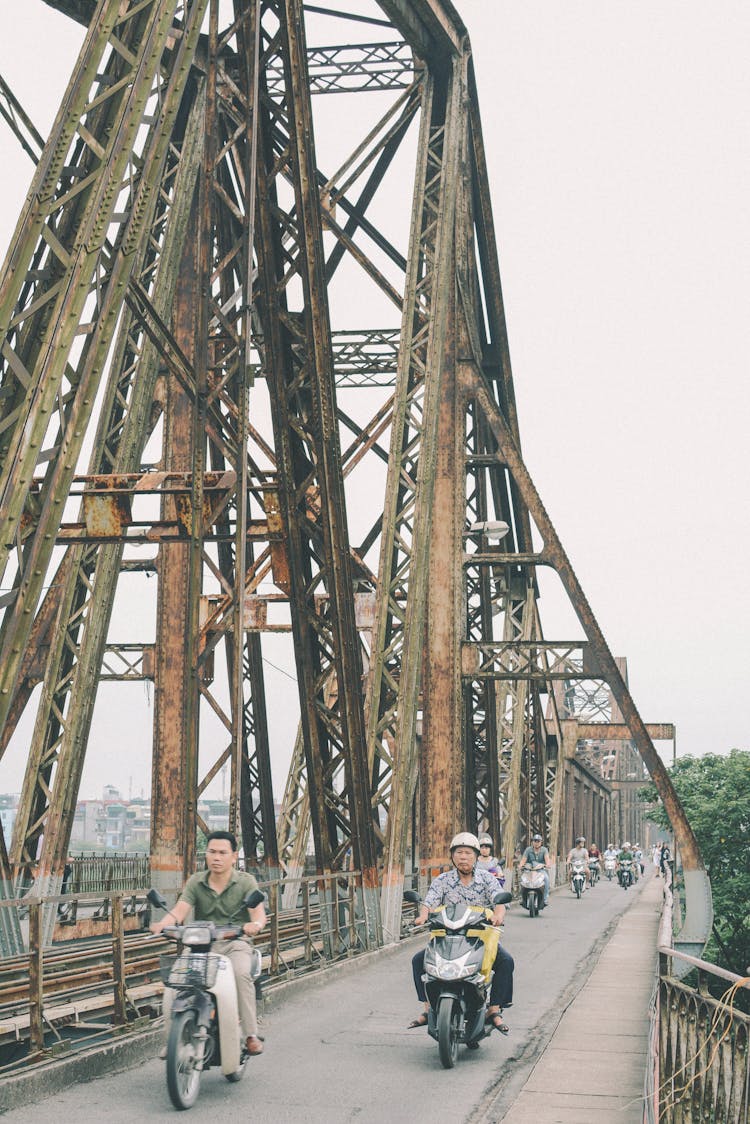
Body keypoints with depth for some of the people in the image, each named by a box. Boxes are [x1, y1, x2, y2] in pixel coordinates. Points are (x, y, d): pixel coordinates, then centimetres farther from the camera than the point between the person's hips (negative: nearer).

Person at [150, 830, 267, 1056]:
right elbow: (180, 910, -7)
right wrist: (163, 923, -30)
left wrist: (256, 924, -38)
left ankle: (251, 1034, -26)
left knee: (241, 973, -34)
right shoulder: (196, 883, 7)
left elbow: (258, 912, -13)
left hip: (235, 943, -2)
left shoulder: (246, 882, 1)